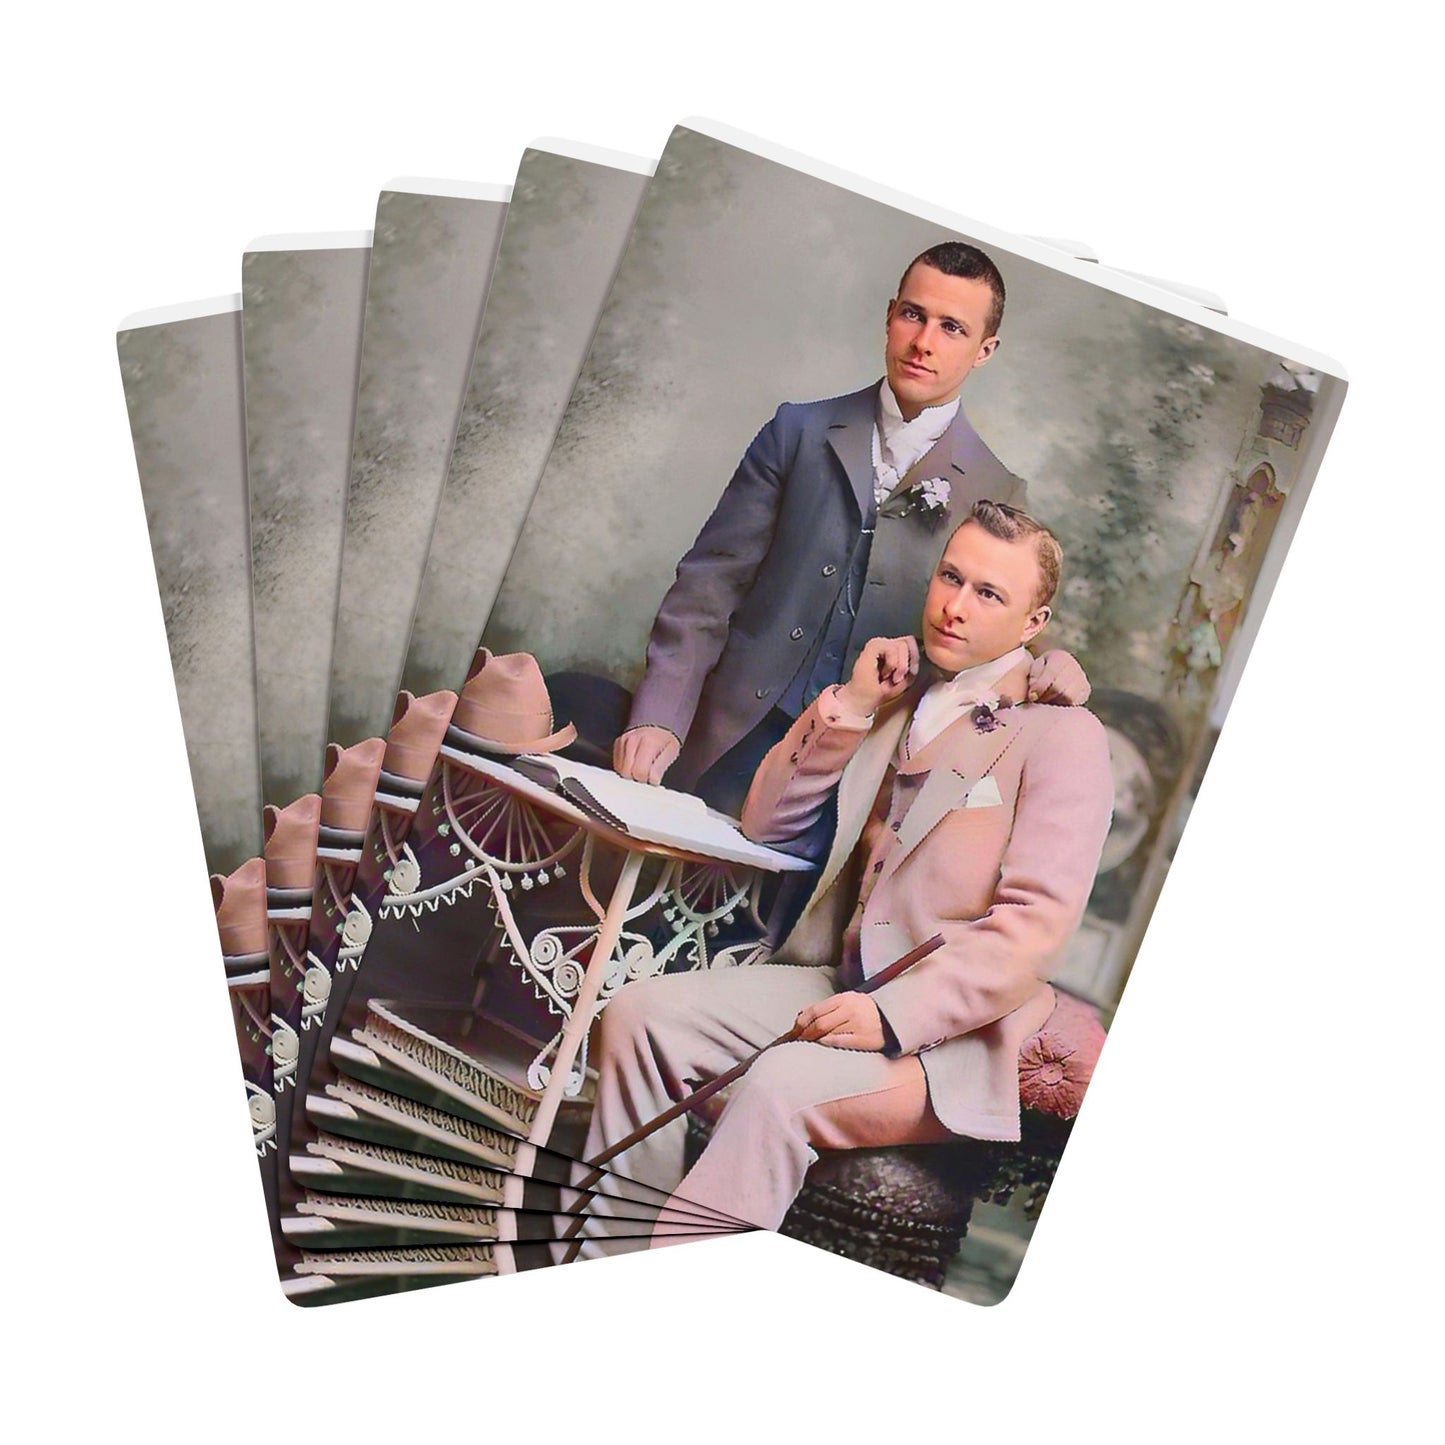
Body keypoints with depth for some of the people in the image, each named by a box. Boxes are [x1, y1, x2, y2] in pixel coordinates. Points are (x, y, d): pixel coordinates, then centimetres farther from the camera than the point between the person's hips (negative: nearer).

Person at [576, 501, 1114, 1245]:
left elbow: (1036, 922, -15)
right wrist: (848, 705, 3)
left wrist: (894, 1015, -25)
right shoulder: (899, 702, 17)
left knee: (779, 1088, -33)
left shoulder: (1062, 735, -4)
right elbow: (764, 822, 15)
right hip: (839, 985, 7)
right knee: (638, 1014, -12)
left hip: (953, 1029, -6)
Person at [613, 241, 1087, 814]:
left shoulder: (996, 493, 4)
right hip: (736, 742, 1)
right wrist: (658, 718, -11)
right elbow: (712, 581, 0)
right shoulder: (799, 430, 6)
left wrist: (1042, 672, -16)